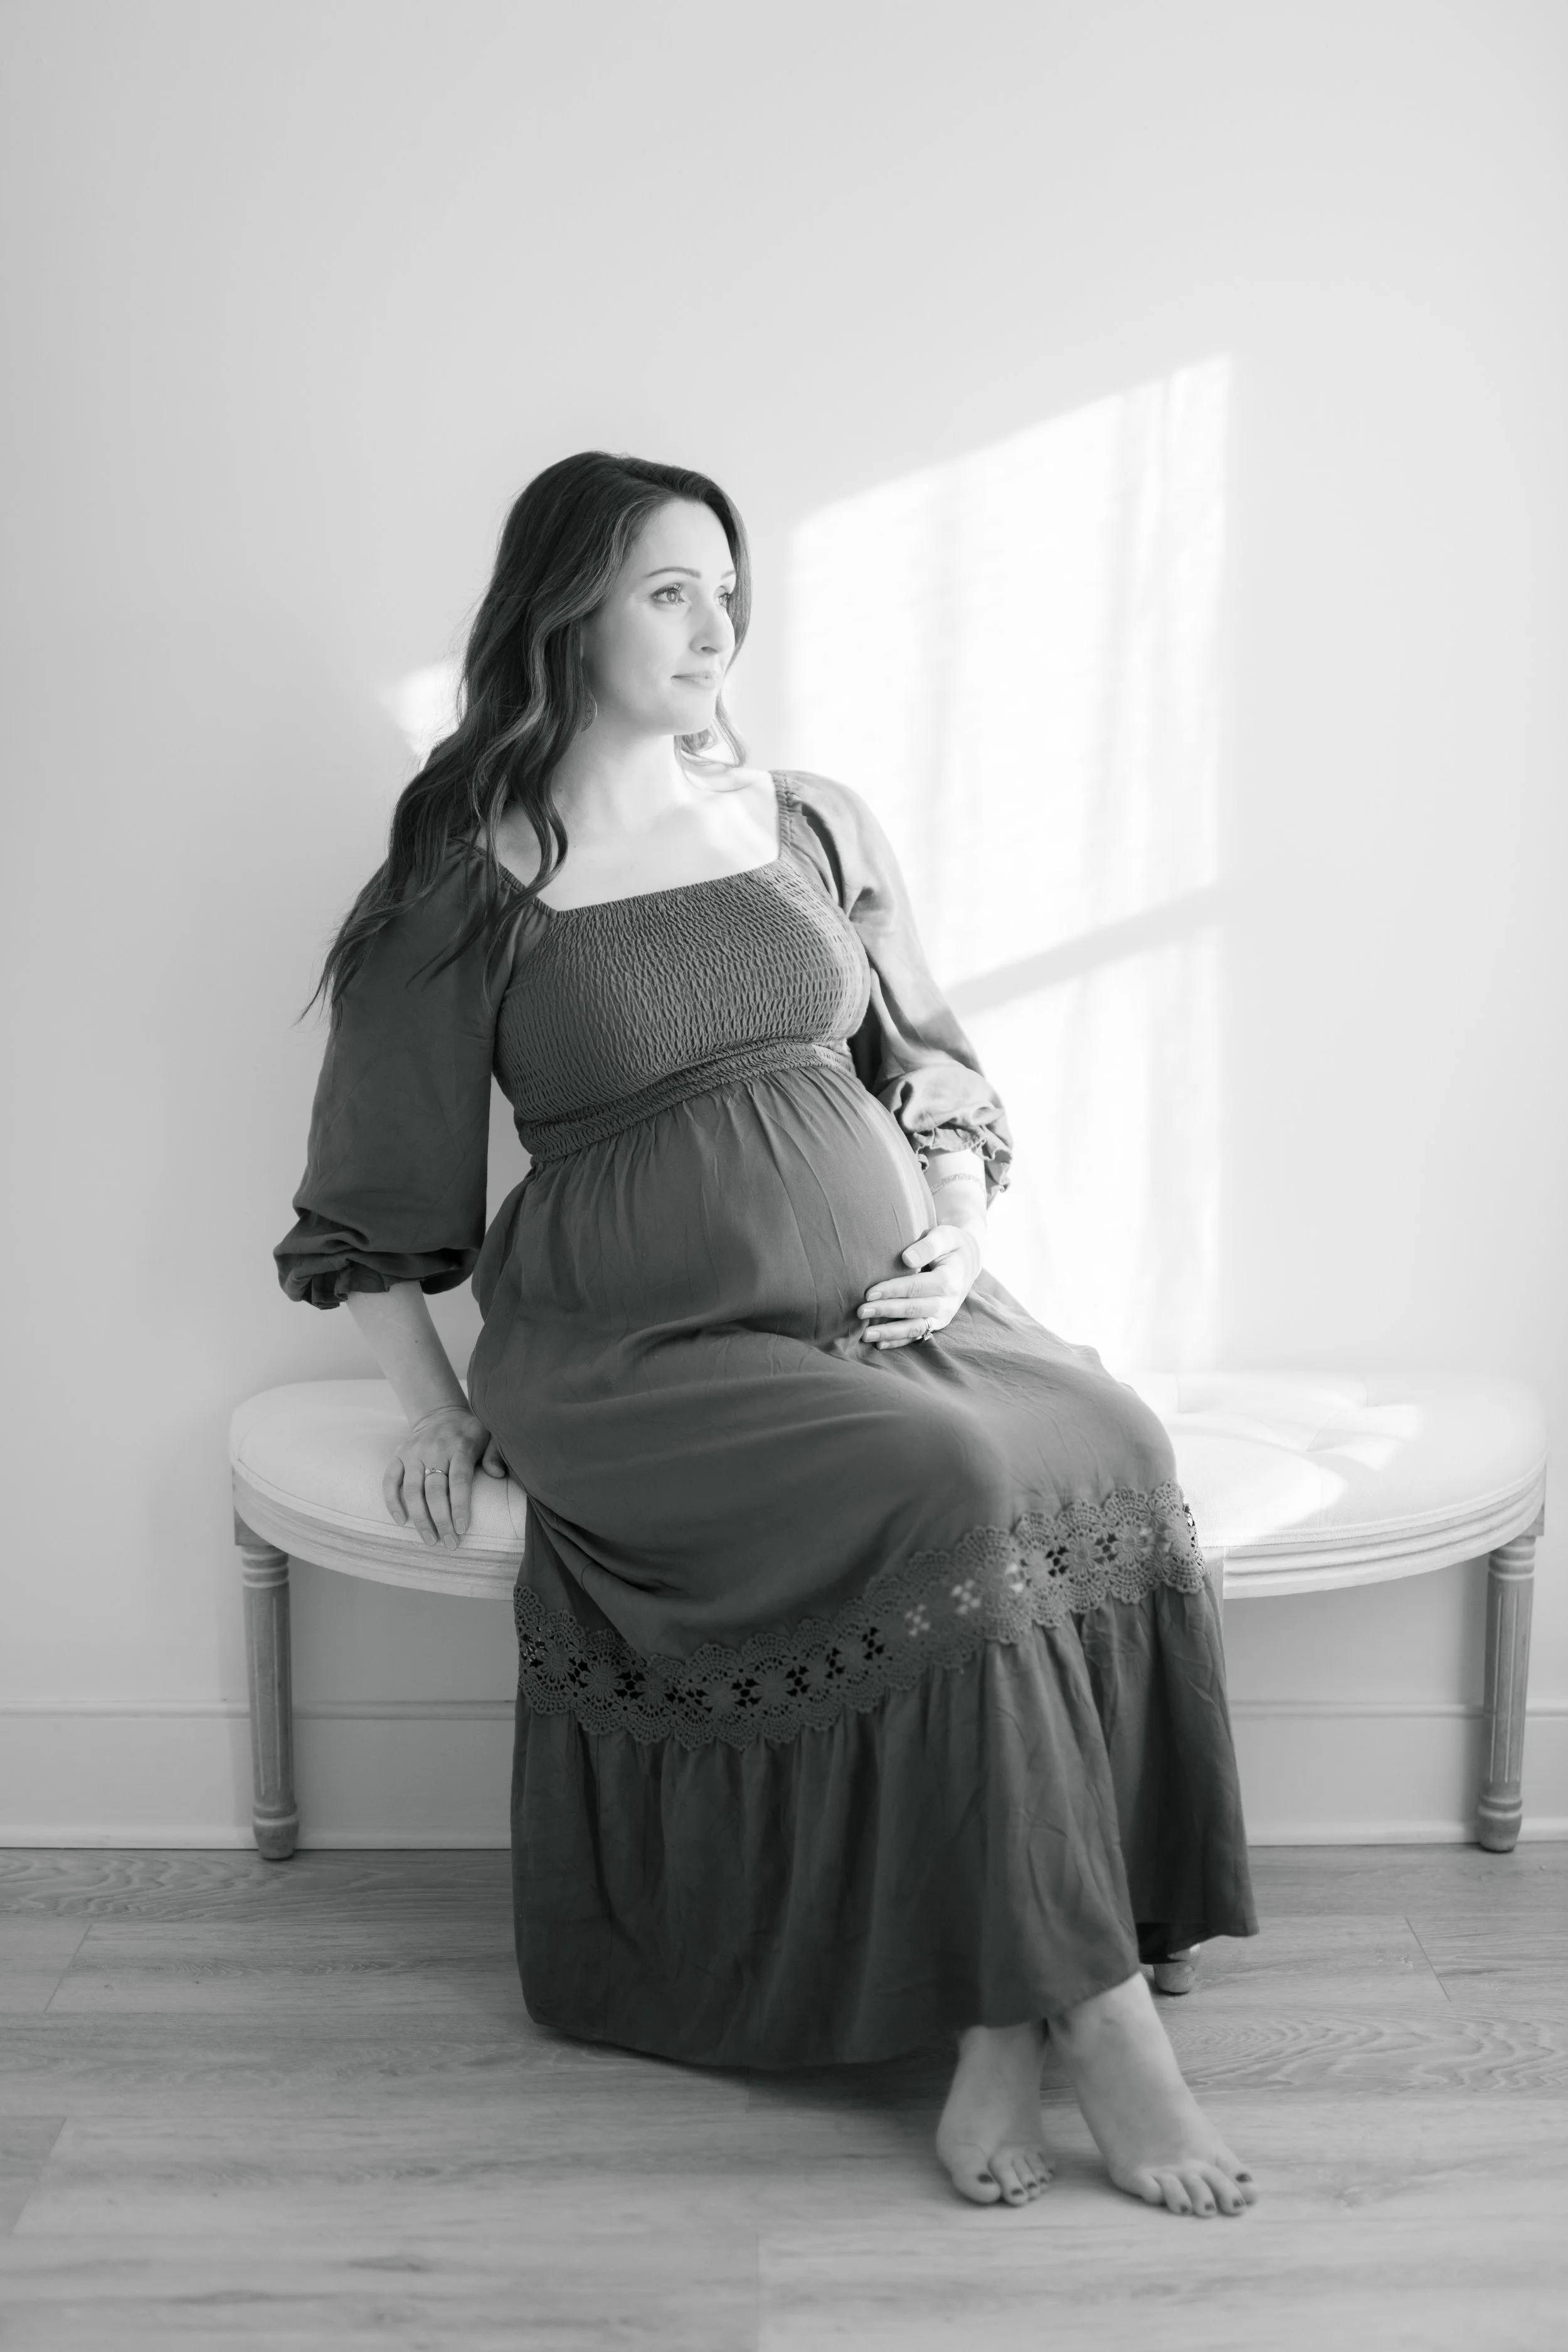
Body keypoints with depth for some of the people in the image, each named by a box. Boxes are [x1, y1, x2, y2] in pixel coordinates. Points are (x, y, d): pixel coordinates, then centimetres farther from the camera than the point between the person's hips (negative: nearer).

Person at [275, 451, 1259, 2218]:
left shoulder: (817, 824, 13)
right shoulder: (469, 886, 1)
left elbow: (936, 1071, 20)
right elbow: (373, 1196, 8)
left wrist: (959, 1239, 4)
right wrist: (431, 1408, 1)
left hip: (877, 1304, 4)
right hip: (639, 1357, -4)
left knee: (1102, 1452, -26)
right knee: (951, 1489, -31)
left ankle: (1003, 2027, -20)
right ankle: (1099, 2010, -17)